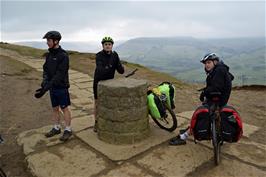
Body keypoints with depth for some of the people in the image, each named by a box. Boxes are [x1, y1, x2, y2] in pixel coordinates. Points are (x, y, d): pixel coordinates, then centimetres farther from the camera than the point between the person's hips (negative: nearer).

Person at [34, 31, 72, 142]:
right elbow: (46, 70, 4)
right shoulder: (49, 55, 6)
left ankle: (68, 130, 16)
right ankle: (56, 128, 30)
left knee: (64, 108, 3)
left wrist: (45, 89, -27)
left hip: (62, 87, -7)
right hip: (52, 87, 7)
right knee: (55, 108, 15)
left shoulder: (63, 56, -18)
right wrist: (44, 84, -15)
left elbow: (59, 75, -23)